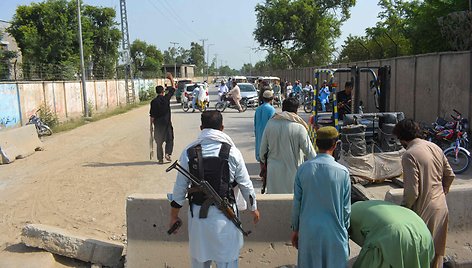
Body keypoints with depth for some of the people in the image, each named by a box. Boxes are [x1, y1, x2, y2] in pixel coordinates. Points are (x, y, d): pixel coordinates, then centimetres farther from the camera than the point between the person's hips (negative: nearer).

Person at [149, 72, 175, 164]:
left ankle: (160, 159, 9)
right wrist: (171, 78, 18)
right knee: (169, 139, 13)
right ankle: (168, 153, -6)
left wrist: (151, 125, 5)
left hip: (158, 123, 1)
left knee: (159, 142, 8)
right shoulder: (166, 98, -5)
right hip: (167, 122, 0)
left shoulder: (154, 101, -5)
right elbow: (173, 88, 9)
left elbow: (152, 115, -5)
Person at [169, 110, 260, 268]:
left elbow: (180, 187, 0)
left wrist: (174, 215, 11)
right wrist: (253, 208, 15)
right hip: (224, 215, -2)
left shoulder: (189, 152, -4)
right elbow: (245, 185, -1)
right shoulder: (232, 152, -7)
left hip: (198, 214, 2)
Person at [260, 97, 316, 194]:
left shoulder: (270, 123, -2)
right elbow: (309, 151, -10)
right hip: (292, 170, -3)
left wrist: (264, 162, 21)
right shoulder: (299, 128, -13)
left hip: (273, 170, 4)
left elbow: (262, 149, 5)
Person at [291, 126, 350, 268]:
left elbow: (297, 202, -2)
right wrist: (345, 230, 11)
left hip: (308, 230, 2)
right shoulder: (343, 172, -12)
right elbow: (346, 208, -4)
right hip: (333, 231, -1)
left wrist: (295, 229, 10)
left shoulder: (303, 169, -8)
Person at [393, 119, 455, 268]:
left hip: (424, 210, -7)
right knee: (436, 250, 21)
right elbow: (450, 175, 11)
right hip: (441, 207, 8)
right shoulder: (435, 147, 3)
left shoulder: (409, 155, -21)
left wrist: (403, 210, -8)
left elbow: (412, 191, -23)